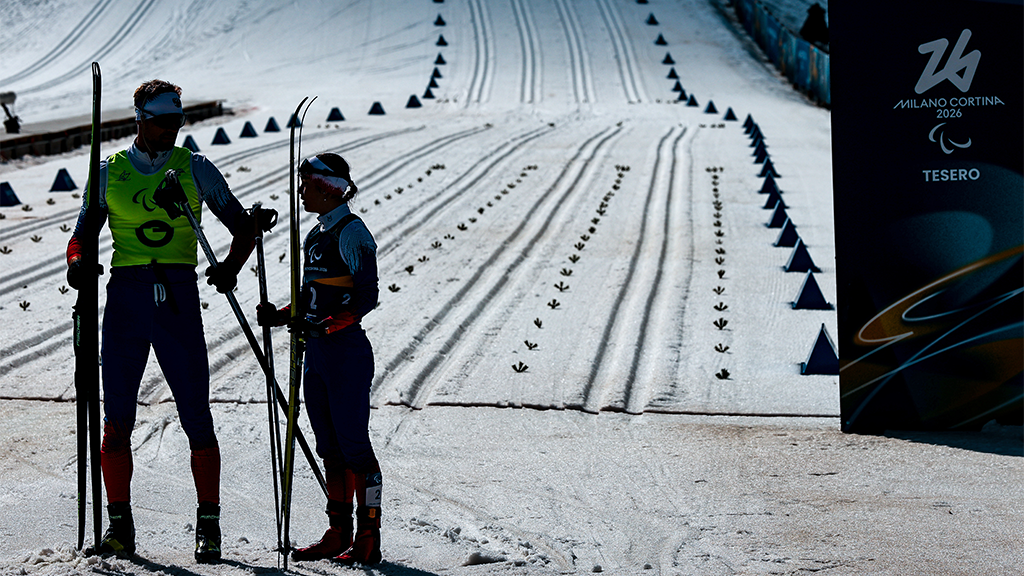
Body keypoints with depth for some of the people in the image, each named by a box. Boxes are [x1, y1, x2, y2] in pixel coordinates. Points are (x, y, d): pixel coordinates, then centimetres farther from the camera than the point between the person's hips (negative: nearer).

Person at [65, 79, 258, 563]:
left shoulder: (195, 169, 8)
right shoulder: (109, 171, 10)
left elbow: (243, 228, 10)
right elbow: (82, 235, 12)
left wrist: (230, 266, -9)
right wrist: (77, 263, -11)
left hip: (178, 296, -1)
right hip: (126, 294, 1)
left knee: (197, 418, -5)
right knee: (116, 419, -1)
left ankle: (208, 527, 3)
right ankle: (120, 528, 7)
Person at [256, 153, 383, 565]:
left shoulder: (351, 233, -11)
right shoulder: (316, 236, 15)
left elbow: (366, 297, -16)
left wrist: (325, 325, -26)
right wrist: (281, 315, 7)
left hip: (346, 351, -9)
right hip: (316, 354, 9)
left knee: (353, 445, -6)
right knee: (330, 447, 11)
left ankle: (368, 539, -2)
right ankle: (338, 534, 16)